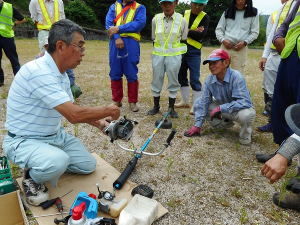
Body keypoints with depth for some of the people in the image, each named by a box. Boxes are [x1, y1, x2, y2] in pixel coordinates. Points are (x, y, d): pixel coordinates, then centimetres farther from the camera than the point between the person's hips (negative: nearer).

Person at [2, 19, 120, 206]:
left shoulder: (62, 74, 1)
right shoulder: (38, 72, -30)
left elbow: (71, 109, 12)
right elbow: (74, 115, -35)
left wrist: (98, 122, -1)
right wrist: (108, 111, -19)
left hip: (56, 135, 8)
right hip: (25, 140, -8)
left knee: (88, 165, 6)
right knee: (58, 162, -36)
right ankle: (33, 178, -2)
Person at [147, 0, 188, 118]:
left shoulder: (182, 20, -1)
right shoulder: (155, 19, 4)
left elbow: (184, 39, 8)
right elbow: (154, 39, 13)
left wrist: (180, 55, 6)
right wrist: (158, 51, 12)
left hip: (174, 55, -1)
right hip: (158, 55, 2)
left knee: (173, 81, 3)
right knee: (156, 80, 6)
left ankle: (171, 108, 15)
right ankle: (156, 106, 21)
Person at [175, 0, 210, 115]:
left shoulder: (205, 17, 0)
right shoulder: (183, 14, 9)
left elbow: (201, 35, -14)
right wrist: (192, 31, -13)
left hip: (194, 51, -4)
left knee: (194, 79, -5)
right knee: (181, 76, 11)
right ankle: (185, 101, 26)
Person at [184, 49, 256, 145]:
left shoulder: (236, 77, -28)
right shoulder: (210, 79, -12)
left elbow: (245, 102, -35)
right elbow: (203, 102, -8)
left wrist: (221, 108, -37)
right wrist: (197, 125, -12)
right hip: (222, 106, 5)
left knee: (246, 114, -40)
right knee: (198, 102, -8)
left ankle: (245, 134, -2)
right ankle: (224, 123, 8)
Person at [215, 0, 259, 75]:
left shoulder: (253, 13, 8)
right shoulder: (227, 12, 14)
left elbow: (255, 32, 6)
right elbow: (218, 29, 12)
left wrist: (244, 42, -10)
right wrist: (223, 40, -7)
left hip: (241, 48, -1)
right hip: (225, 46, 2)